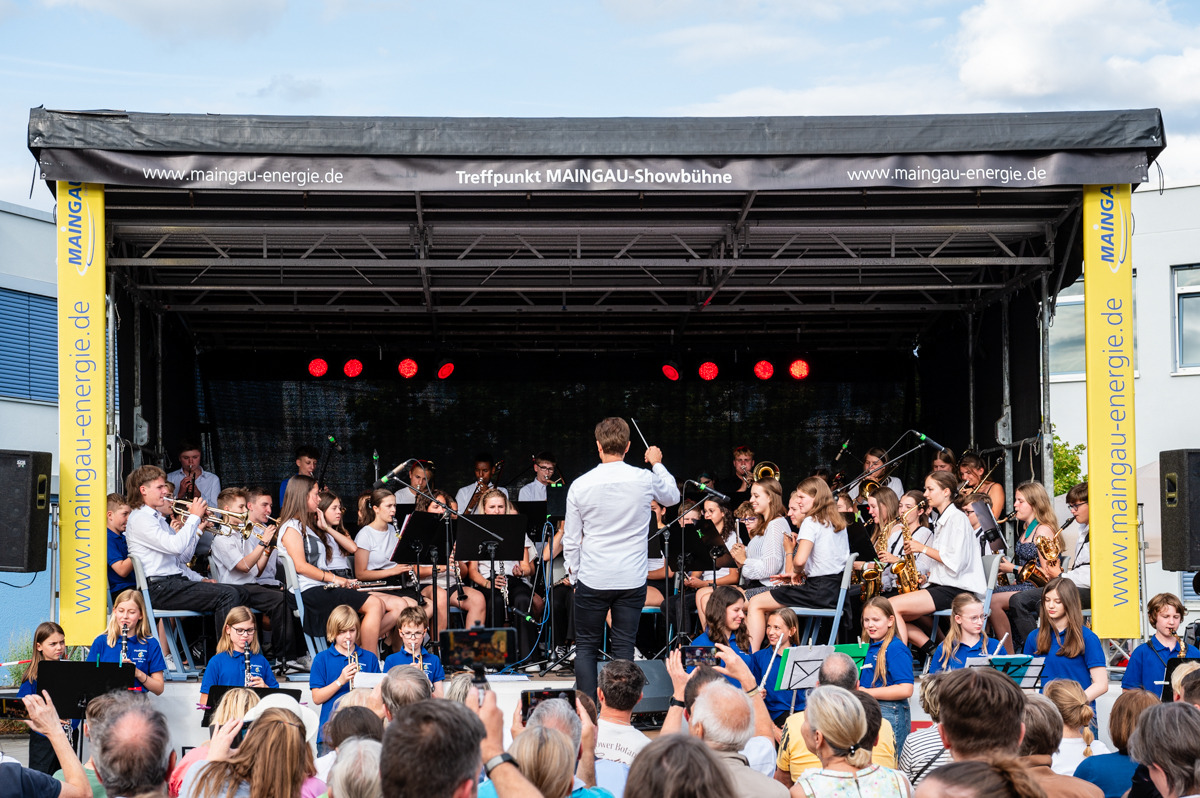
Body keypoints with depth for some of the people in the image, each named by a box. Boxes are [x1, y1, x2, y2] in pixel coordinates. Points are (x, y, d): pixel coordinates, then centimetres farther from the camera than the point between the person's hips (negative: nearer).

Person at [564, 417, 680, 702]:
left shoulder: (580, 485, -7)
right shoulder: (645, 480, -7)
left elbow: (571, 540, 1)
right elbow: (673, 496, 17)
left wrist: (574, 575, 15)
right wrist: (657, 464, 31)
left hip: (593, 579, -1)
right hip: (632, 579, 1)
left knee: (586, 646, 9)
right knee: (624, 647, 7)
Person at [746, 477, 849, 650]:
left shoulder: (811, 522, -13)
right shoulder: (838, 523, 13)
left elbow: (800, 560, -24)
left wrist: (797, 571, -2)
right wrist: (803, 572, 17)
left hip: (819, 590, -9)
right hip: (836, 589, 9)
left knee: (756, 604, -1)